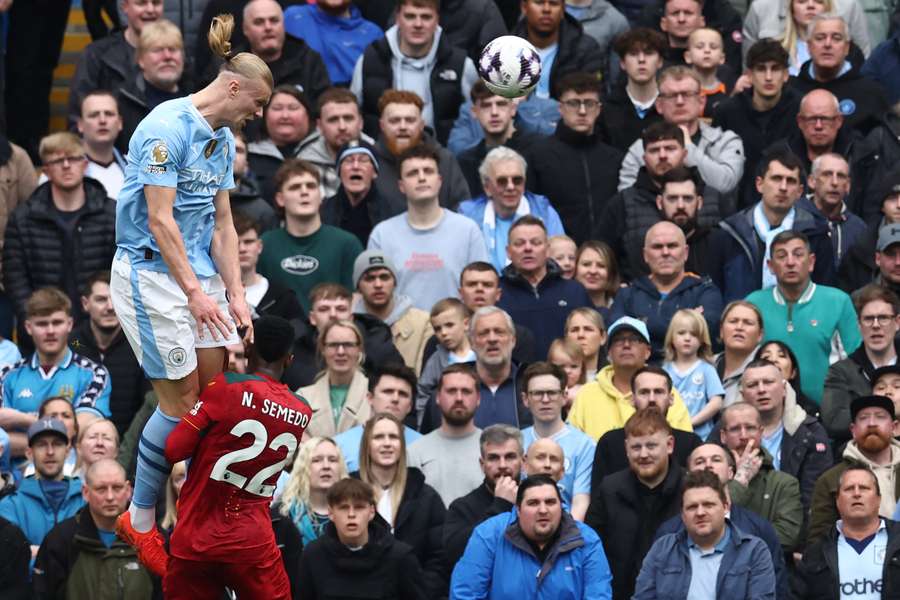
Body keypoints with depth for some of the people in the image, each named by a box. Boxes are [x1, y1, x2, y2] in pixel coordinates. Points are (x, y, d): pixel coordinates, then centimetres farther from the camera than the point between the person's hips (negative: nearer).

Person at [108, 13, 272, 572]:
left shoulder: (223, 140, 11)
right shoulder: (167, 128, -17)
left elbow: (222, 223, 12)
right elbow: (159, 219, -19)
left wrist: (235, 294, 5)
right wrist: (194, 292, -19)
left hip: (198, 270, 8)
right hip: (151, 272, -8)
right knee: (181, 399, -6)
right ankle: (140, 522, 7)